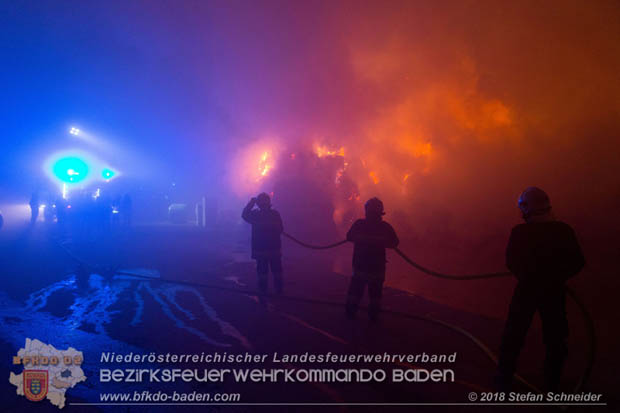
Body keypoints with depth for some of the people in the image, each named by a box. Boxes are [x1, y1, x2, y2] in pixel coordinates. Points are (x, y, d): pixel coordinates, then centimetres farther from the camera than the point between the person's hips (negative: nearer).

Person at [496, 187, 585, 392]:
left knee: (513, 336, 14)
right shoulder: (563, 230, -11)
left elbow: (511, 262, -11)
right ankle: (552, 384, 30)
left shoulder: (520, 232, -18)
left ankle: (504, 381, 25)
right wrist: (558, 276, 9)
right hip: (554, 291, 2)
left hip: (526, 290, -2)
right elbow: (577, 262, -4)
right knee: (555, 339, 18)